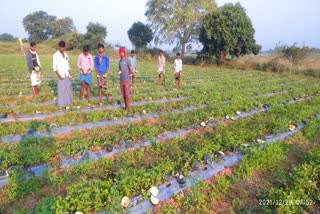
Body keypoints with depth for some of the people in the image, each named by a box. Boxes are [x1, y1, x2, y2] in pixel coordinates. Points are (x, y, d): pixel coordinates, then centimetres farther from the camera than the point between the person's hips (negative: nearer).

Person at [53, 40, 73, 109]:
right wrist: (58, 75, -18)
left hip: (67, 75, 6)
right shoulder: (56, 55, -5)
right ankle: (60, 104, 4)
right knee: (61, 89, -4)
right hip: (61, 75, -5)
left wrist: (70, 73, 3)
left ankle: (67, 102, 21)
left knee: (68, 88, 8)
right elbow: (54, 67, -6)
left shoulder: (66, 55, 11)